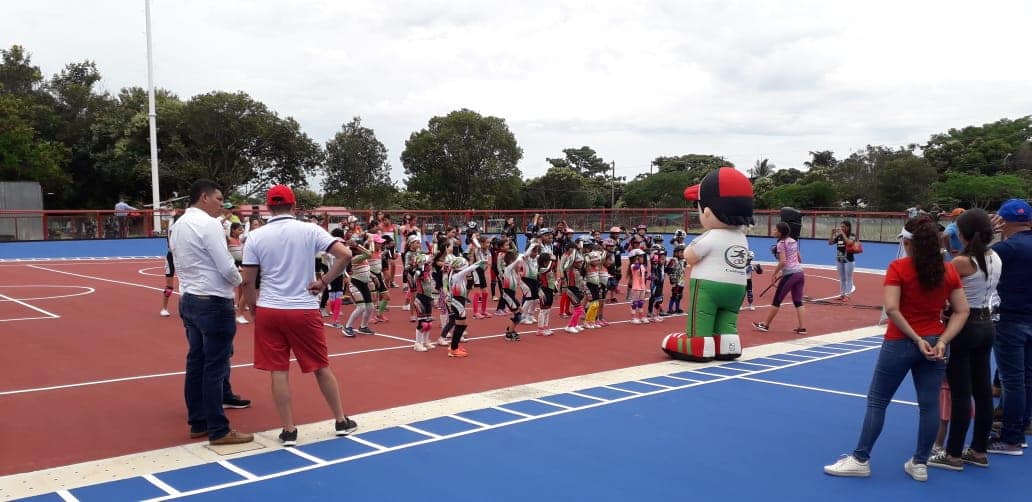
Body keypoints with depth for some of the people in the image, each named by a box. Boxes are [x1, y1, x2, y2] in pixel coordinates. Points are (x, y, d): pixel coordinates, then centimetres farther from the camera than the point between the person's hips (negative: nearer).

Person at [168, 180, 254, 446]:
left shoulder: (178, 225, 12)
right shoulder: (208, 224, -15)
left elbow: (183, 264, 16)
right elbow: (226, 267, -18)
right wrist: (240, 281, 2)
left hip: (189, 299, 9)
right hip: (213, 302, -9)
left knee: (196, 362, 13)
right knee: (215, 367, -4)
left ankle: (198, 423, 21)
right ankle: (218, 430, 1)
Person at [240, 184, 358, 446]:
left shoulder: (256, 236, -2)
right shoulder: (309, 230, -4)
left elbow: (247, 281, -1)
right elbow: (345, 255, -12)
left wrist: (253, 309, 13)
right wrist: (324, 281, -2)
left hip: (269, 311, 0)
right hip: (305, 310, 0)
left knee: (278, 371, 7)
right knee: (321, 367, 13)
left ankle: (289, 431, 11)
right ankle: (341, 421, 23)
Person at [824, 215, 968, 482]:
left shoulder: (898, 268, -11)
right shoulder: (949, 271, 1)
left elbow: (892, 308, -20)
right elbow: (962, 311, -1)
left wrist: (916, 339, -14)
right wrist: (942, 341, -7)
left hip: (900, 343, -4)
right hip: (933, 344, 4)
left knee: (877, 400, 6)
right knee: (929, 405, 10)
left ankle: (861, 459, 11)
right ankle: (920, 463, 18)